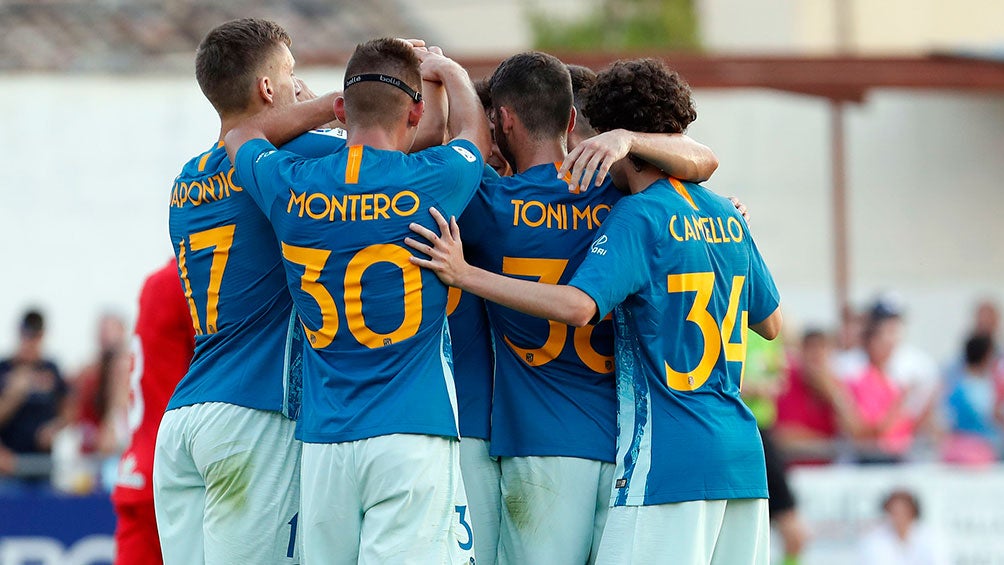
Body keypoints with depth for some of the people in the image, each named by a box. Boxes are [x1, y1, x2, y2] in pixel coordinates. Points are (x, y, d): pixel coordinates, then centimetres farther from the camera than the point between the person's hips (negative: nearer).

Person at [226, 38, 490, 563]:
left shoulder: (292, 187, 3)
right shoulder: (433, 180, -5)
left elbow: (241, 136, 28)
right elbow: (473, 132, 21)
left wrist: (356, 97, 33)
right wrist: (446, 70, 40)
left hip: (324, 445, 3)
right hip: (411, 436, -3)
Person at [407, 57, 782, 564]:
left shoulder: (639, 215, -9)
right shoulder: (726, 216, 13)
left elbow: (578, 305, -24)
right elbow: (770, 323, 25)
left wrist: (464, 274, -22)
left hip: (668, 462, -8)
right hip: (741, 458, 8)